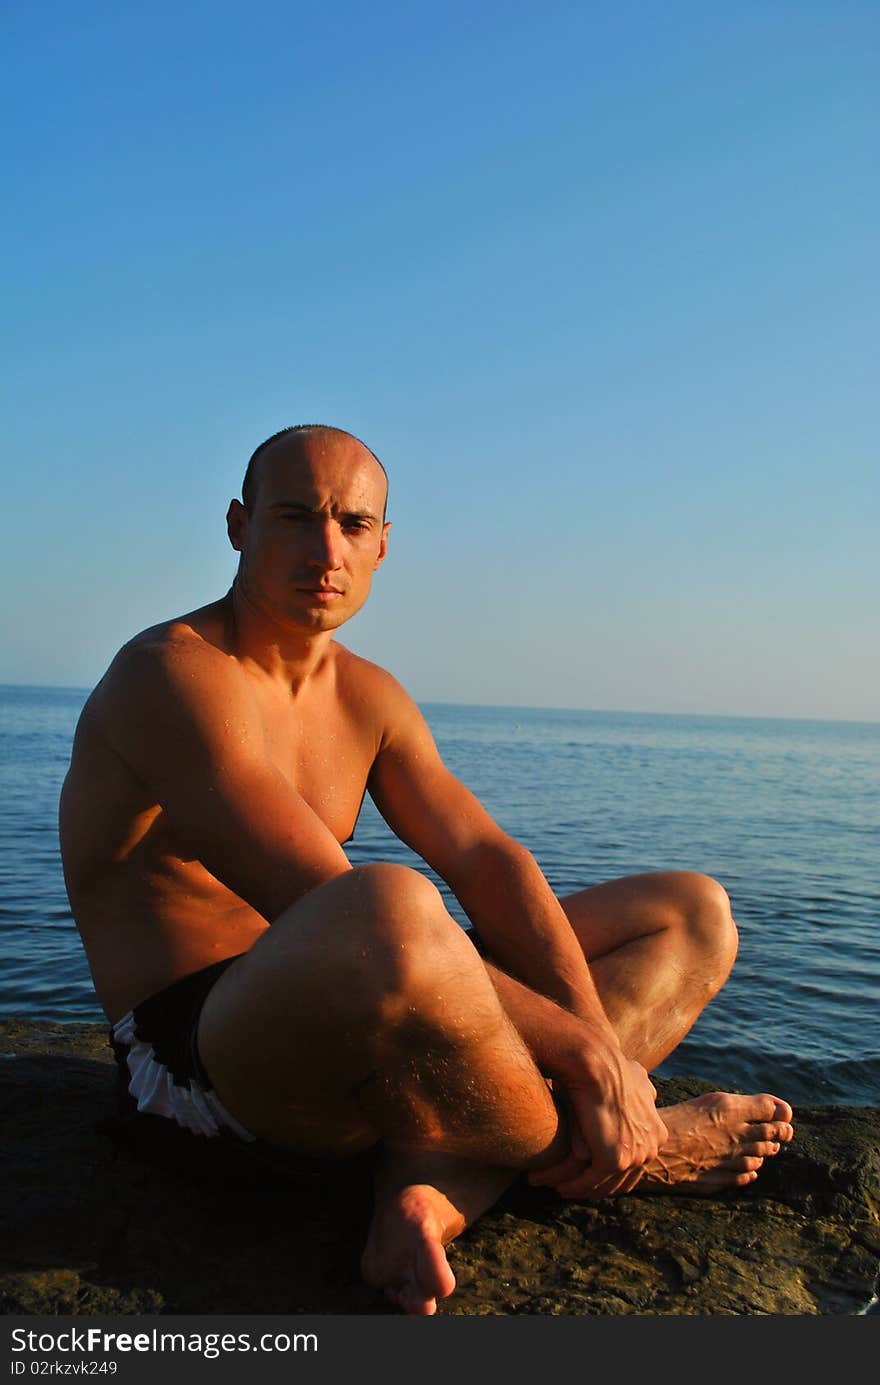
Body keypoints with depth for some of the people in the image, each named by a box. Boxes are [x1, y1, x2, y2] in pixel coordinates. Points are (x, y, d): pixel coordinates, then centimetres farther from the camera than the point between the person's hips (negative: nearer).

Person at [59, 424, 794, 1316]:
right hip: (200, 1053, -8)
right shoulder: (173, 677, -16)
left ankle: (437, 1182, -20)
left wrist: (594, 1039, -15)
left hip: (352, 1024, 8)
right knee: (393, 910, -44)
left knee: (692, 914, 4)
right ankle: (566, 1152, -11)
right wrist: (579, 1052, -25)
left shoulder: (370, 698, 11)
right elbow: (342, 916, -26)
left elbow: (487, 861, 1)